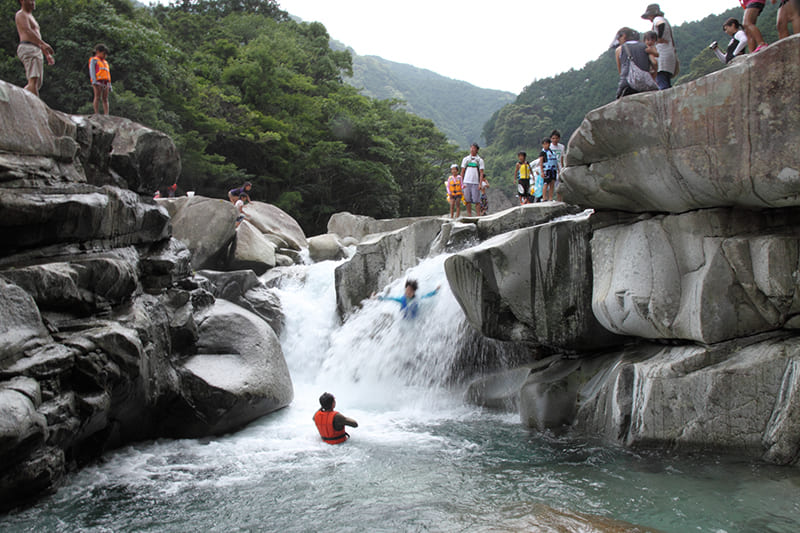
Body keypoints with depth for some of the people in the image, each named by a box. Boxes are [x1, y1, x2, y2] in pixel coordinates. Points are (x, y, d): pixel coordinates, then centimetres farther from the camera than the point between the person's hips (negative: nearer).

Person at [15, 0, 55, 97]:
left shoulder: (30, 17, 30)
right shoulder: (21, 14, 0)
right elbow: (27, 31, -17)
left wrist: (47, 54, 24)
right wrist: (44, 44, -28)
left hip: (37, 51, 10)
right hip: (28, 49, -10)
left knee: (38, 83, 6)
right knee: (33, 80, -21)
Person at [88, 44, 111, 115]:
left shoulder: (105, 62, 28)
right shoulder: (93, 60, 8)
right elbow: (92, 71, -3)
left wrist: (109, 85, 17)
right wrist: (94, 81, -17)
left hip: (105, 82, 6)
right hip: (98, 81, -6)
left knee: (105, 99, -2)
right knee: (97, 97, -10)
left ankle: (106, 115, -9)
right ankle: (96, 113, -13)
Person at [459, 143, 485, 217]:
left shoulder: (480, 160, 6)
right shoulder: (465, 159, 11)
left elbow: (481, 173, 2)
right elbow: (462, 171, 12)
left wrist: (480, 184, -8)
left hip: (476, 183, -2)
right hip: (467, 182, 2)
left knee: (477, 200, -4)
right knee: (468, 200, 2)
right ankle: (469, 215, 7)